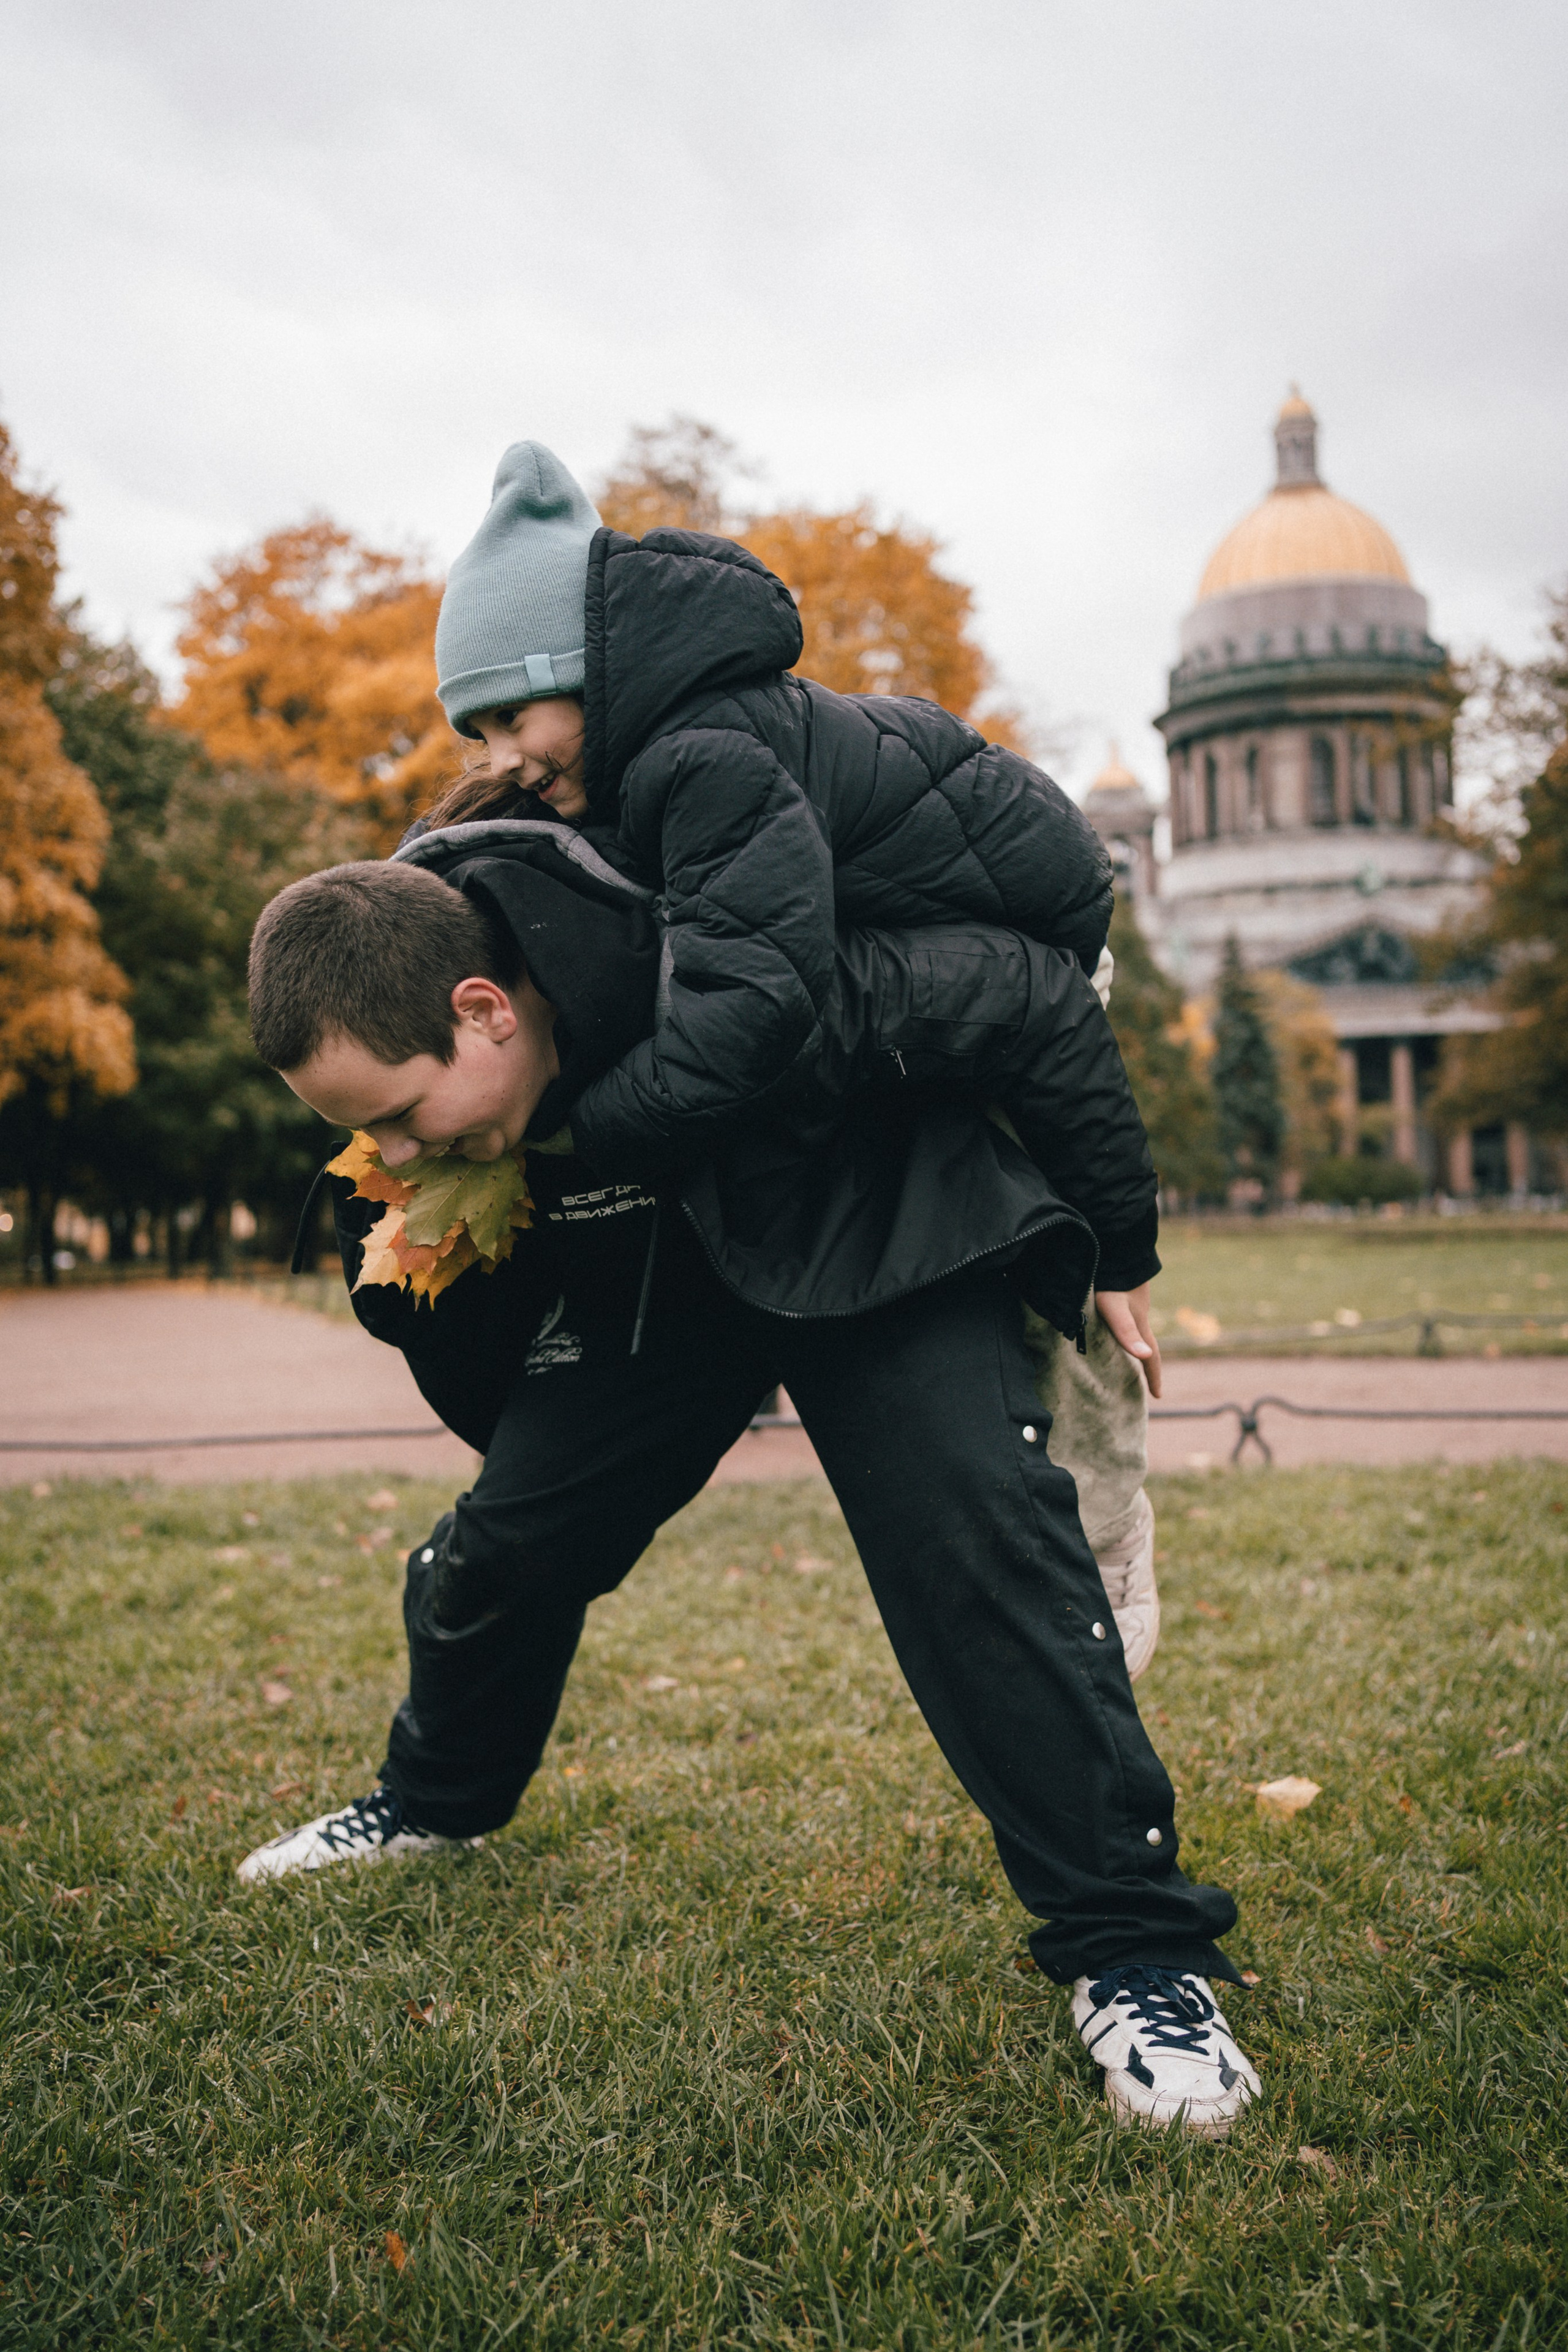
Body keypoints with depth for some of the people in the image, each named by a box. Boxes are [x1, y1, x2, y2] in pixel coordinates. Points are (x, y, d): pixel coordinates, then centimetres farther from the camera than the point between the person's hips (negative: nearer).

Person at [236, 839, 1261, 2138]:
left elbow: (1043, 998, -25)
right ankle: (435, 1800, 37)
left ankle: (1133, 1947, -12)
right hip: (648, 1289, 5)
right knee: (501, 1535, 4)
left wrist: (1116, 1244, -15)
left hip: (878, 1247, -5)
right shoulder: (395, 1040, -20)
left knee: (984, 1549, -25)